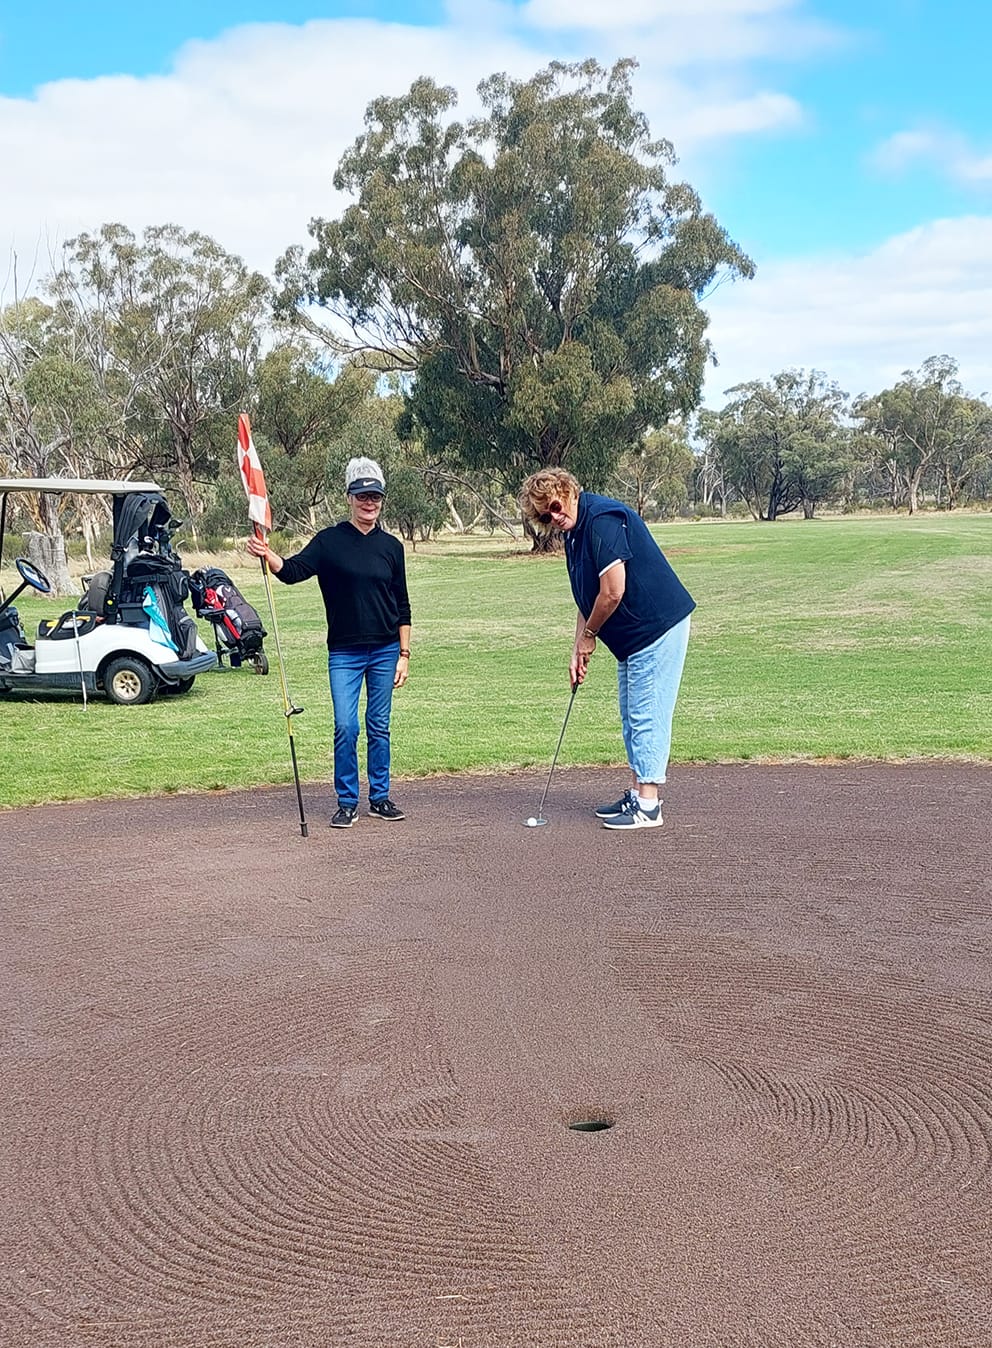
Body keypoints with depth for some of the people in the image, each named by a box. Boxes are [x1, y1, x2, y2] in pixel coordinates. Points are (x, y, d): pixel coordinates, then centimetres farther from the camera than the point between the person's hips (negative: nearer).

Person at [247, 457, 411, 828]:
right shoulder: (329, 541, 0)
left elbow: (402, 607, 9)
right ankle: (347, 802, 9)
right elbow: (293, 571, -13)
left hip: (385, 651, 2)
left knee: (379, 728, 9)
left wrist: (403, 654, 5)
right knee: (345, 728, -4)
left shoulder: (391, 546, 7)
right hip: (344, 653, -2)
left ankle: (380, 798, 20)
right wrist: (268, 555, -35)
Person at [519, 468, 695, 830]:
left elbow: (613, 591, -24)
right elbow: (587, 599, 18)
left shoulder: (602, 519, -20)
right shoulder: (573, 534, 12)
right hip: (633, 636, 11)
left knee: (647, 715, -7)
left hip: (658, 625, -10)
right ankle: (637, 793, 24)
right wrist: (578, 651, 10)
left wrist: (589, 635, -9)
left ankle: (648, 806, -2)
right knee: (632, 715, 15)